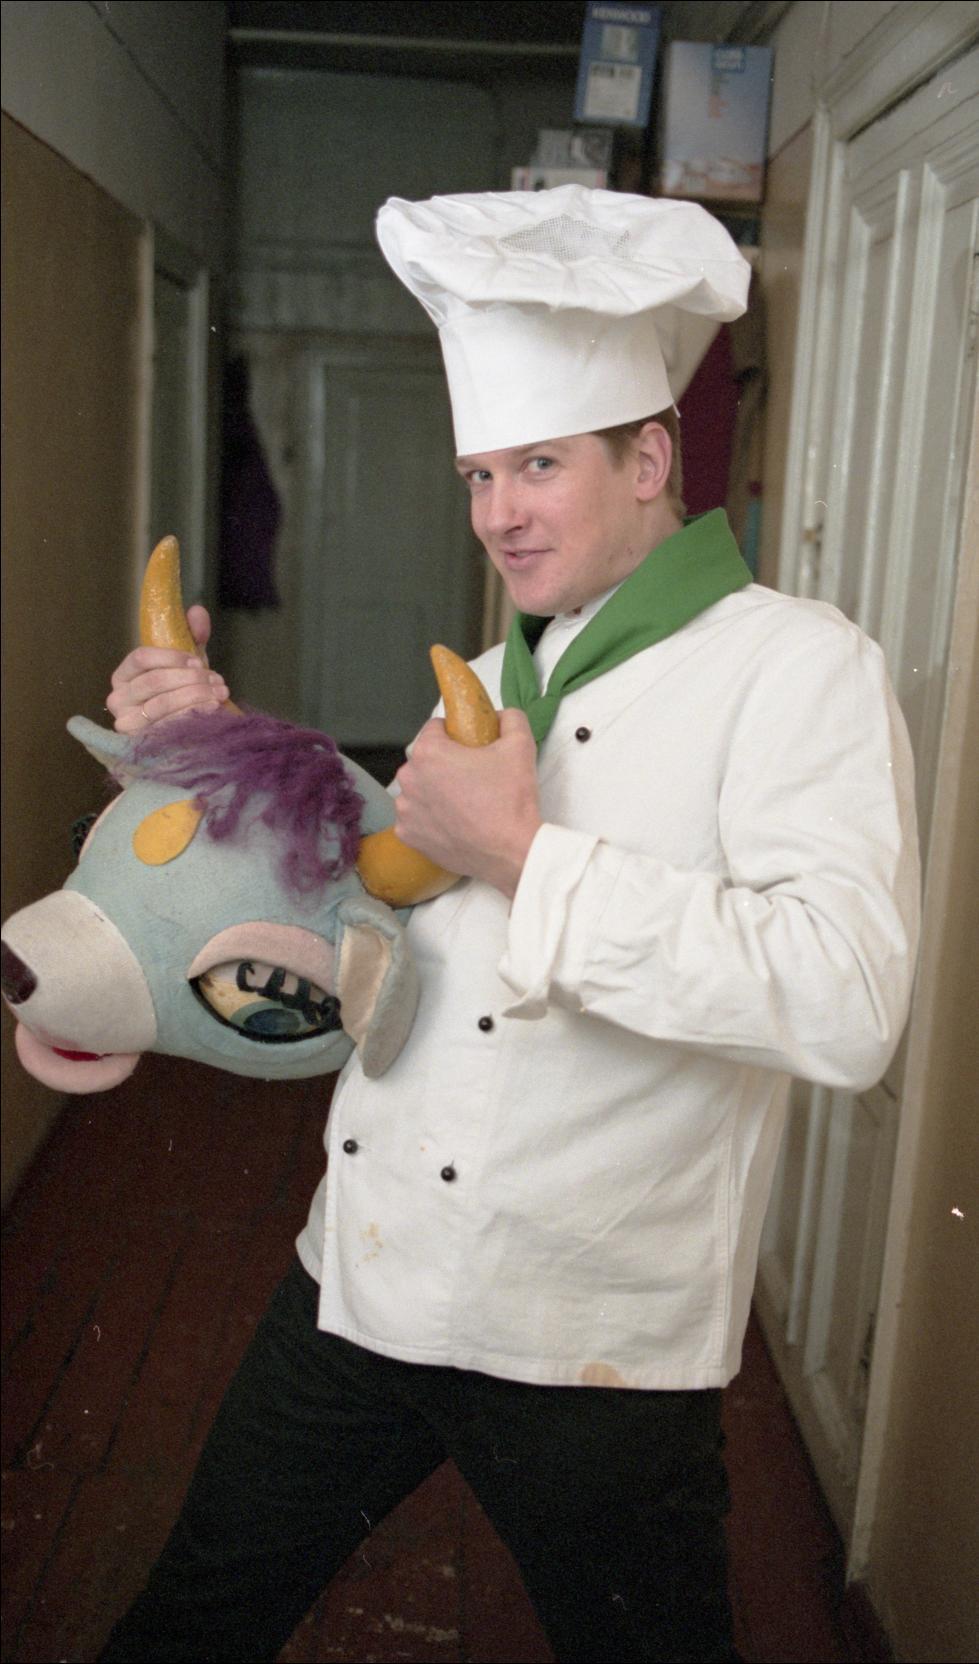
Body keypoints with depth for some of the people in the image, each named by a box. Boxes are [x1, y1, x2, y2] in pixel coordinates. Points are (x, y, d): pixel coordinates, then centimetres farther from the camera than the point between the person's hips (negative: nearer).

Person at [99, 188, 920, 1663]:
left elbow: (845, 1004, -26)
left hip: (592, 1342, -6)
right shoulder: (492, 683, 12)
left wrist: (528, 857, -23)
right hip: (359, 1275, 7)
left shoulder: (796, 667, -12)